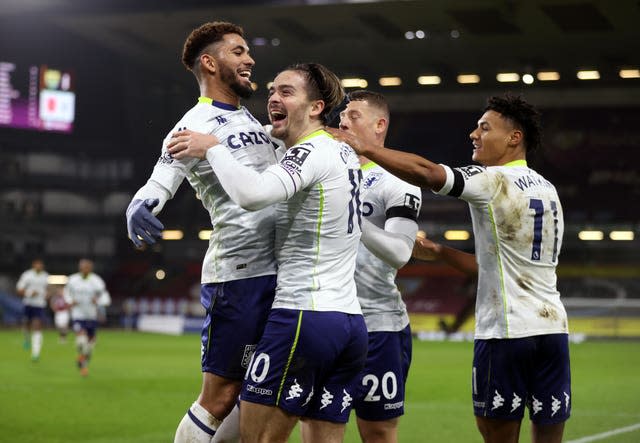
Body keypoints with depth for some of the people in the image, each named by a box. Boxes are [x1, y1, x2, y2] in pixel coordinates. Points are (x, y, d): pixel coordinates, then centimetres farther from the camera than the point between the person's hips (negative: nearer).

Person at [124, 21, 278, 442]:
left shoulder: (253, 122, 18)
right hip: (236, 274, -8)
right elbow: (159, 184, -20)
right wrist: (140, 207, -42)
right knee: (219, 399, -5)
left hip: (276, 271, 8)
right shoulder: (196, 125, -8)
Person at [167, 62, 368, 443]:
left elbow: (252, 194, -28)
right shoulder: (346, 154, 18)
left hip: (305, 315, -9)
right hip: (352, 323, 9)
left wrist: (212, 148, -12)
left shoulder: (311, 152, -9)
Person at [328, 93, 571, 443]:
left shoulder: (492, 181, -7)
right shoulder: (547, 189, 17)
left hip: (506, 332, -7)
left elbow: (425, 172, -22)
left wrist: (362, 148, -14)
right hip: (552, 327, 7)